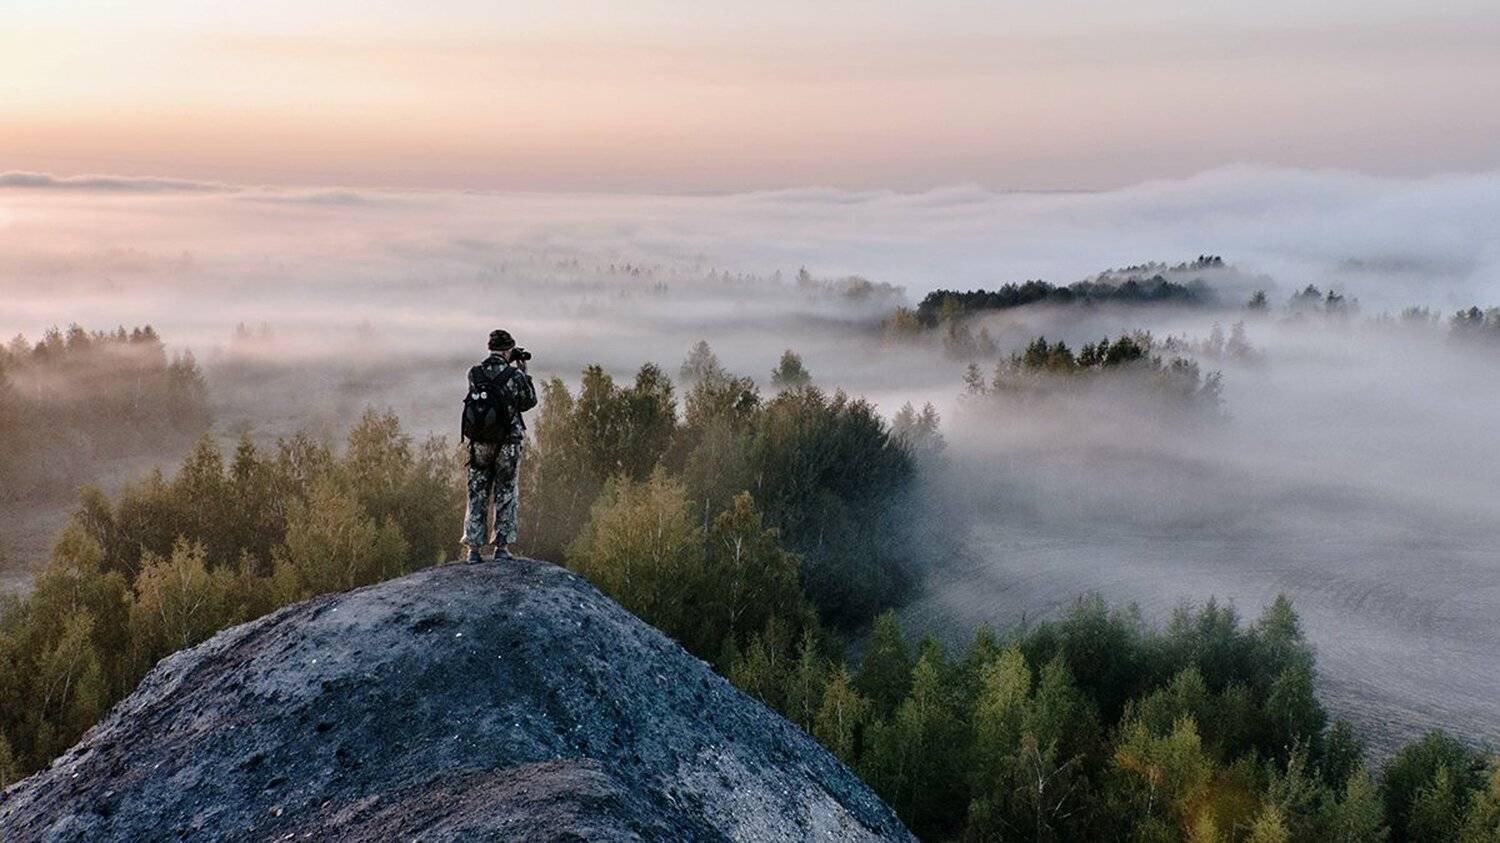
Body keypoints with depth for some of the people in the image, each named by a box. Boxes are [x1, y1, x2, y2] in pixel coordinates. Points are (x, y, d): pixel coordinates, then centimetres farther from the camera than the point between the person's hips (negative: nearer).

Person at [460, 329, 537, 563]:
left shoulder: (474, 374, -2)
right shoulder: (514, 375, -11)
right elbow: (529, 402, 3)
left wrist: (508, 367, 16)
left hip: (479, 445, 2)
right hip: (507, 446, -2)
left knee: (477, 497, 10)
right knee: (505, 496, 9)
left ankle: (473, 548, 9)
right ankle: (502, 547, 9)